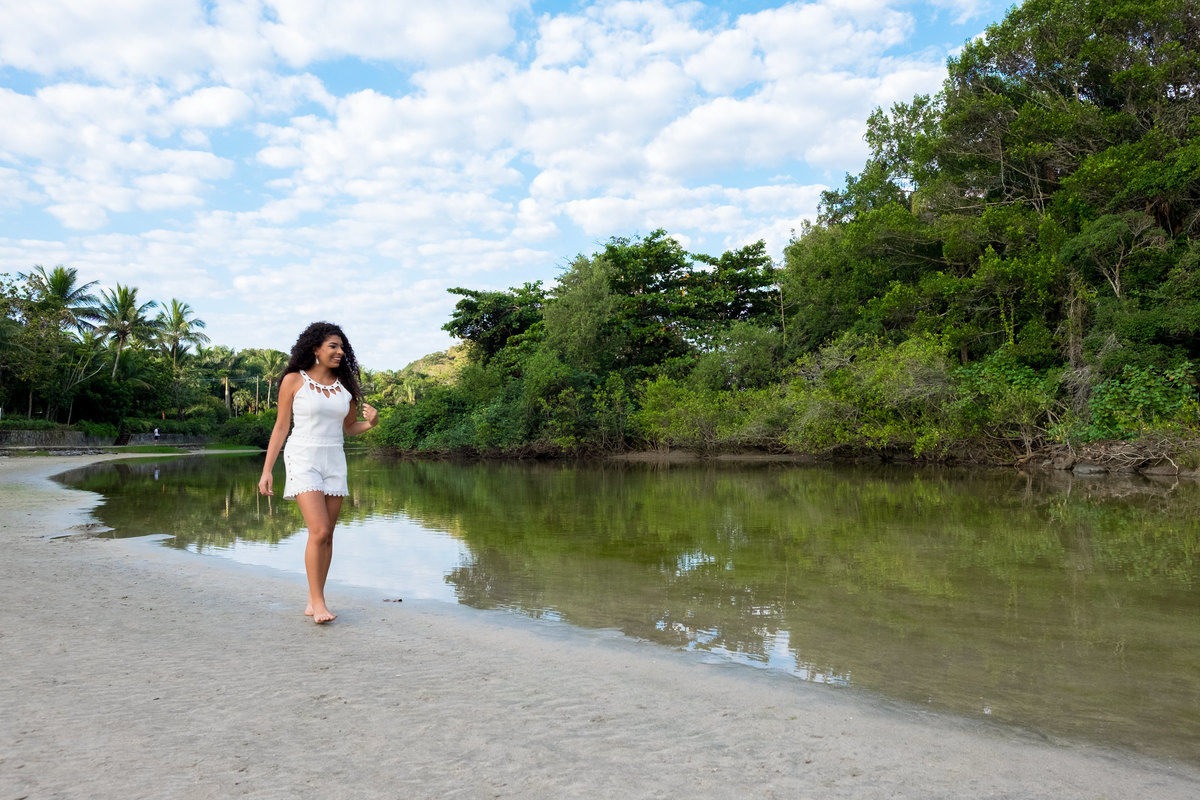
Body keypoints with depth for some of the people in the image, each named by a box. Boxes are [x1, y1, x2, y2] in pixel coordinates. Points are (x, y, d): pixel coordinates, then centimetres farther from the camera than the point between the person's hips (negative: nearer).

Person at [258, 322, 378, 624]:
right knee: (319, 531, -16)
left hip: (334, 462, 5)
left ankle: (313, 602, 16)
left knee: (326, 536, 5)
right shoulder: (294, 380, -3)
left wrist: (370, 423, -6)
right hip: (303, 460, -4)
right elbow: (280, 427, 0)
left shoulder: (345, 385, 8)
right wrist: (267, 470, -3)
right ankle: (319, 602, -6)